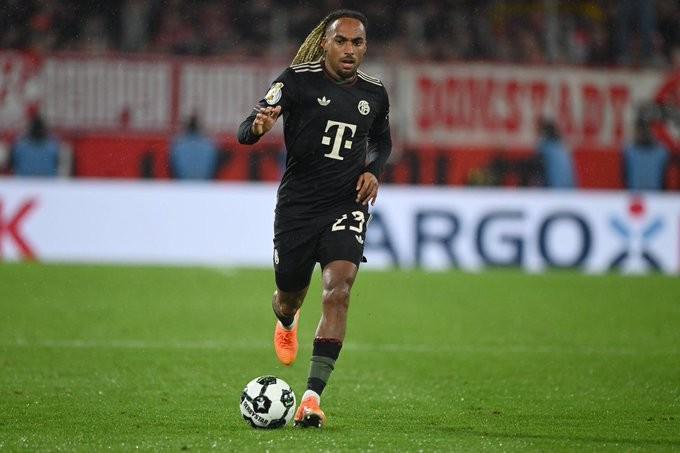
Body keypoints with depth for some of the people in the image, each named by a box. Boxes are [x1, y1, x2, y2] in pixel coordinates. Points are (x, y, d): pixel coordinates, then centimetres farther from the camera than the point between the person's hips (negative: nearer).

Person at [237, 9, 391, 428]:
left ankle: (313, 398, -23)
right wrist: (258, 127, -41)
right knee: (290, 297, 13)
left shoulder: (374, 93, 4)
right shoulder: (299, 79, -8)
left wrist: (374, 171, 2)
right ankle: (287, 323, 56)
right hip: (297, 205, -1)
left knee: (338, 289, -21)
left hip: (347, 205, 1)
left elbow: (382, 141, 23)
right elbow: (247, 131, -16)